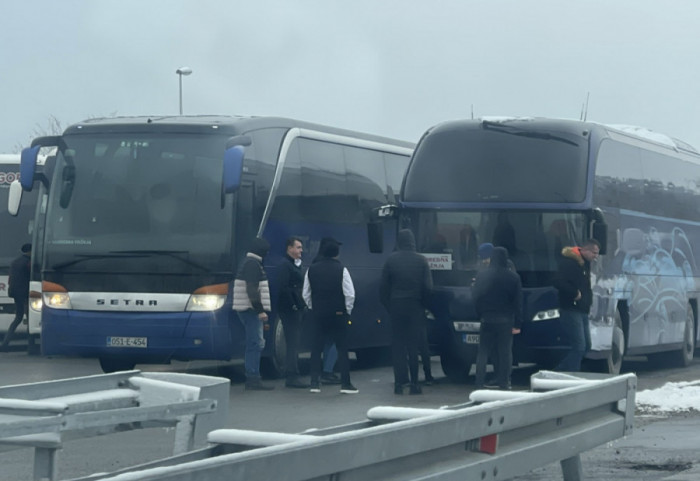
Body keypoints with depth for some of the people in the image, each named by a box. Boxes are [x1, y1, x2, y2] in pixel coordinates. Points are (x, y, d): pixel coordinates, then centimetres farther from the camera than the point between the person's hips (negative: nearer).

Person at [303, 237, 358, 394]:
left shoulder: (312, 270, 1)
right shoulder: (341, 269, -8)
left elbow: (306, 294, 6)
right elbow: (350, 294, -10)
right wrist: (347, 310, 4)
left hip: (318, 315, 2)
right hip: (339, 315, -2)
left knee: (316, 348, 8)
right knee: (342, 349, 3)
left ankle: (314, 382, 5)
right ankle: (345, 384, 0)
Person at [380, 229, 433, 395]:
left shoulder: (391, 260, 0)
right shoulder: (421, 260, -2)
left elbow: (383, 286, 0)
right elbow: (428, 287, -4)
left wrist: (388, 305, 9)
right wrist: (422, 303, 9)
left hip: (396, 307, 1)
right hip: (415, 307, 0)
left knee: (398, 346, 5)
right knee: (414, 346, 3)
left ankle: (399, 383, 1)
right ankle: (413, 383, 0)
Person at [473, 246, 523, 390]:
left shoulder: (481, 276, -2)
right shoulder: (513, 277, -4)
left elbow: (476, 298, 1)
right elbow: (518, 302, -4)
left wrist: (480, 316, 10)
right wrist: (517, 324, -1)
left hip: (487, 319, 1)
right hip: (506, 321, -1)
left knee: (483, 352, 6)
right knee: (505, 353, 4)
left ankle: (479, 383, 1)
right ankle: (504, 383, 2)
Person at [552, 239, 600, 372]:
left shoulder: (584, 263, 14)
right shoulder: (569, 262, -16)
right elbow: (558, 282, -28)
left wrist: (588, 296, 9)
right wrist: (574, 293, -21)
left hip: (582, 310, 10)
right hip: (571, 310, -10)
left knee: (585, 345, 13)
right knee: (579, 346, -12)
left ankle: (560, 372, 20)